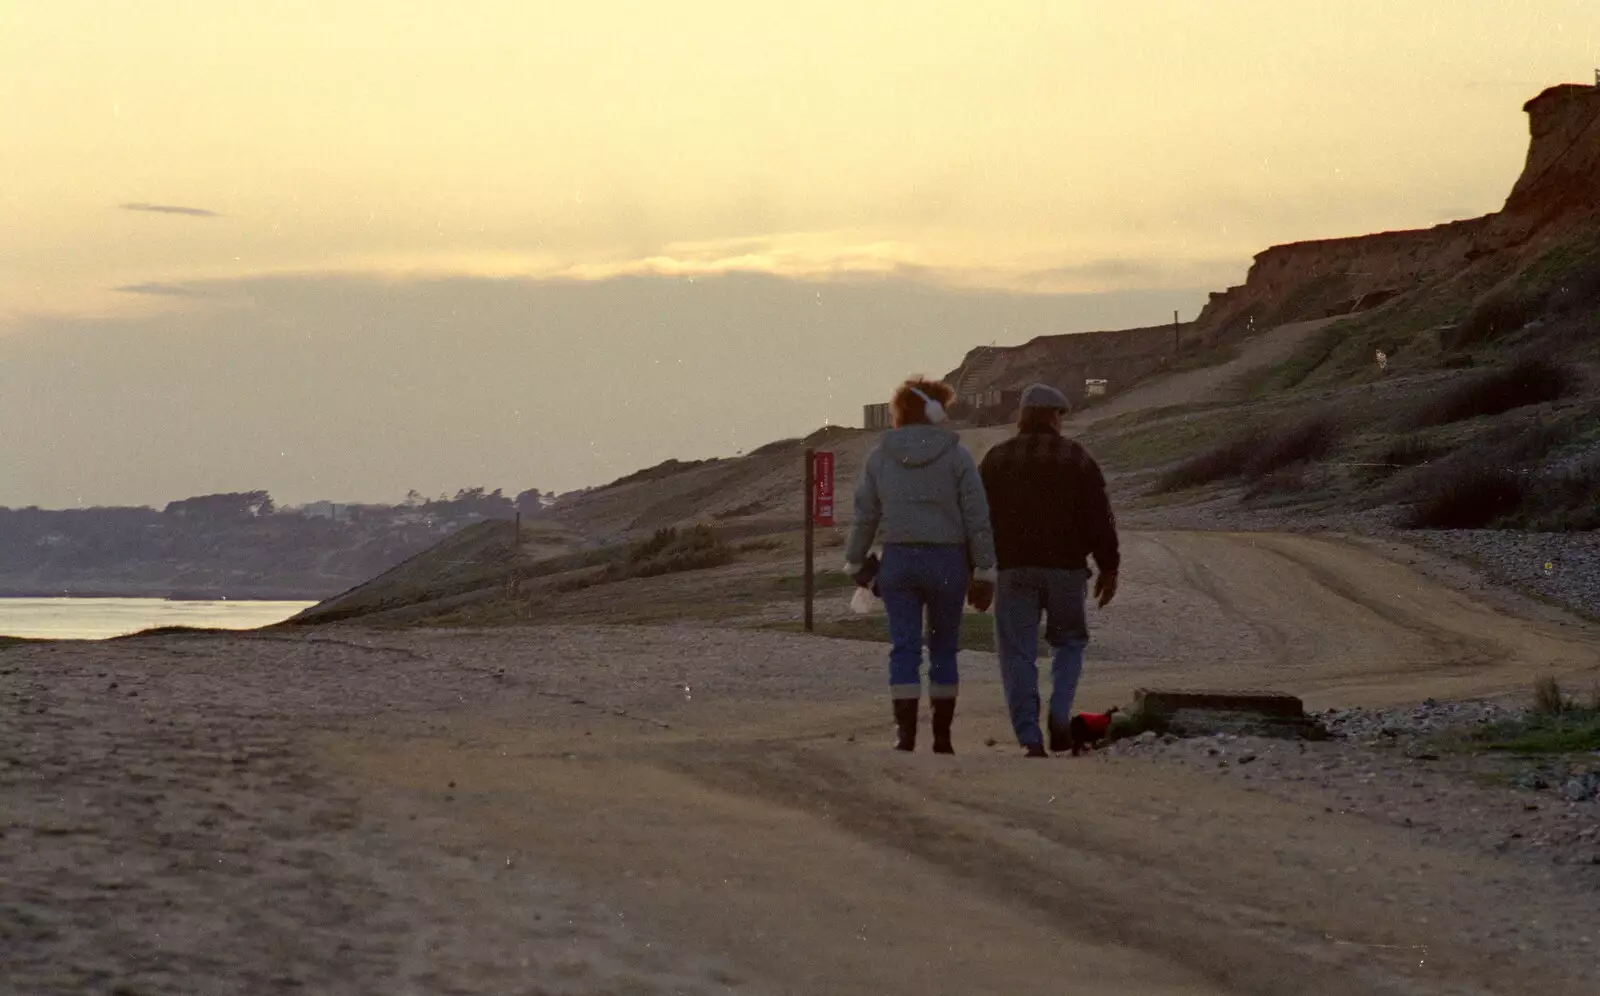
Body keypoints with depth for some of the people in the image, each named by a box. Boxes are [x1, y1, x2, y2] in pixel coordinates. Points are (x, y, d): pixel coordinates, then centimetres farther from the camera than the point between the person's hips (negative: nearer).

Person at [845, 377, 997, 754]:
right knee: (944, 650, 10)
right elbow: (977, 518, -5)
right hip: (947, 562, -1)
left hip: (898, 561, 1)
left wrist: (855, 564, 16)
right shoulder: (956, 455, -3)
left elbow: (864, 516, 5)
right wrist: (984, 571, 0)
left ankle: (905, 731, -12)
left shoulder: (880, 455, 2)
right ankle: (942, 734, 12)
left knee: (904, 649, 0)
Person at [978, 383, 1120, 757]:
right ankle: (1059, 716, -2)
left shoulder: (996, 459, 7)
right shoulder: (1076, 458, 3)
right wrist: (1109, 569, 6)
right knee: (1069, 641, 18)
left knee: (1018, 655, 2)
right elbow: (1100, 518, 1)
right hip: (1065, 568, 0)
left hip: (1013, 570, 0)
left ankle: (1030, 738, -4)